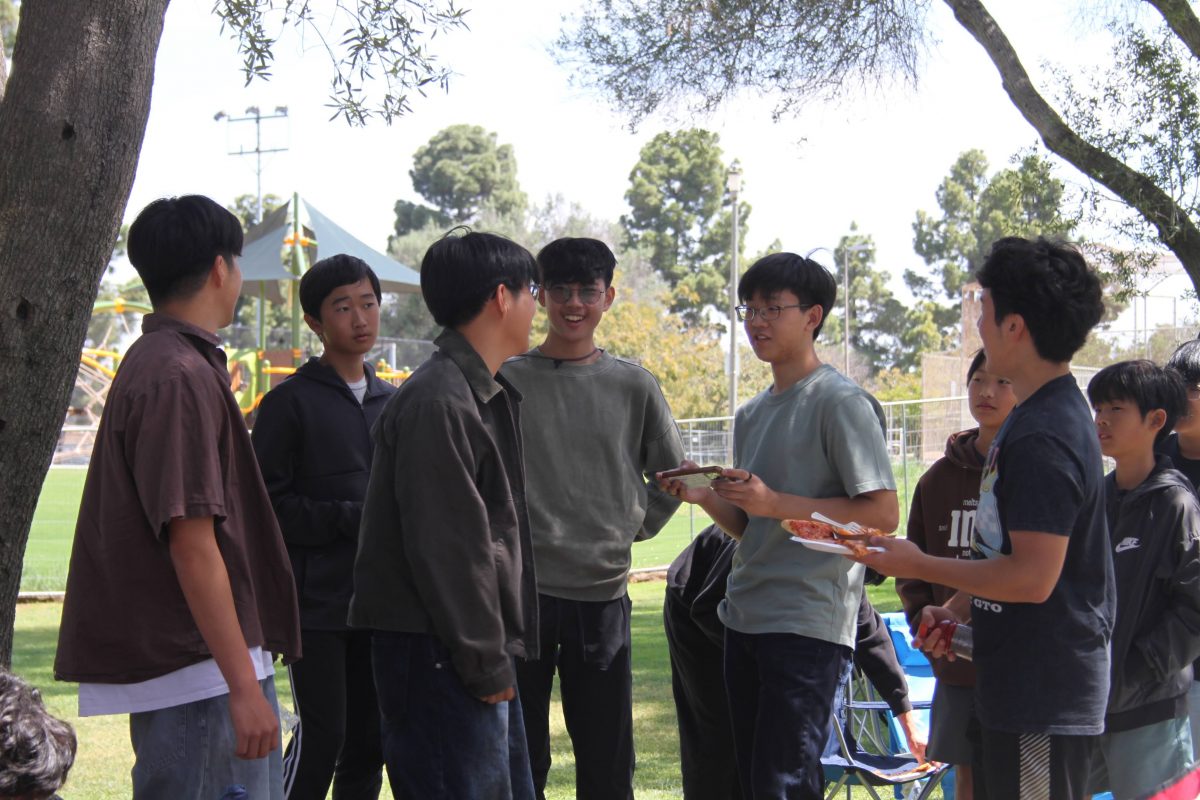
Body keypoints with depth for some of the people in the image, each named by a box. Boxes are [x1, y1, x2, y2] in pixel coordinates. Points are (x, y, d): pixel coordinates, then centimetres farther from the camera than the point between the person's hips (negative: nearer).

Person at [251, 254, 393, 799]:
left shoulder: (391, 402, 15)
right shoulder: (290, 402, -4)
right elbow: (268, 504, -9)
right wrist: (351, 518, -16)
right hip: (316, 605, -6)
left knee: (369, 740, 7)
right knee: (320, 738, -8)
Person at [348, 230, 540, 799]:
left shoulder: (487, 394, 17)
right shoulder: (437, 402, -17)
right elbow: (444, 546, -20)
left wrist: (499, 654, 16)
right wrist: (485, 662, -17)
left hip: (481, 657, 10)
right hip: (438, 657, -10)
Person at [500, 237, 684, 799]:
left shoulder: (633, 386, 7)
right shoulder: (506, 381, 1)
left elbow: (672, 475, 18)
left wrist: (635, 526, 9)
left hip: (602, 593, 2)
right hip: (521, 590, -2)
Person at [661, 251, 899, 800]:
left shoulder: (840, 402, -8)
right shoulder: (752, 415, 17)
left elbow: (882, 513, -14)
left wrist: (773, 503, -18)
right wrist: (705, 497, 0)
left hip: (809, 624, -8)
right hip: (745, 617, 8)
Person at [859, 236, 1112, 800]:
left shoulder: (1042, 438, -21)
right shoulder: (1038, 416, 13)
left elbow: (1032, 577, -23)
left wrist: (919, 566, -13)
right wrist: (954, 610, 10)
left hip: (1043, 696, -11)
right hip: (1017, 685, 11)